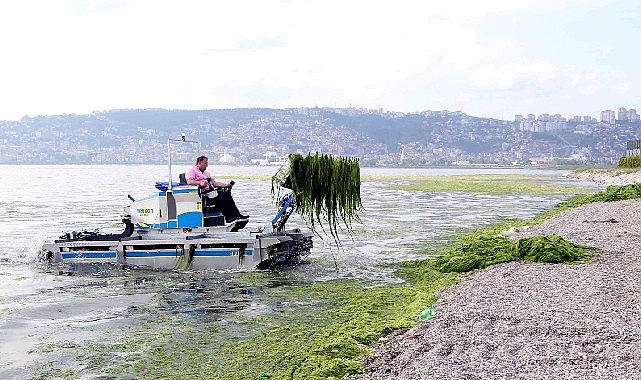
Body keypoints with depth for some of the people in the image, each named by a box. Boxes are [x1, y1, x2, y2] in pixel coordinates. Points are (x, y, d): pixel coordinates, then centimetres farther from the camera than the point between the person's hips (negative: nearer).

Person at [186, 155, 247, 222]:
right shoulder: (192, 170, 6)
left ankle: (237, 214, -24)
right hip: (203, 192, -8)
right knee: (220, 195, -30)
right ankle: (227, 217, -33)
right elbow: (189, 181, -13)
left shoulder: (206, 173, 31)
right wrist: (200, 183, -30)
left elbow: (214, 183, 25)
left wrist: (226, 185, 12)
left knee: (227, 194, -17)